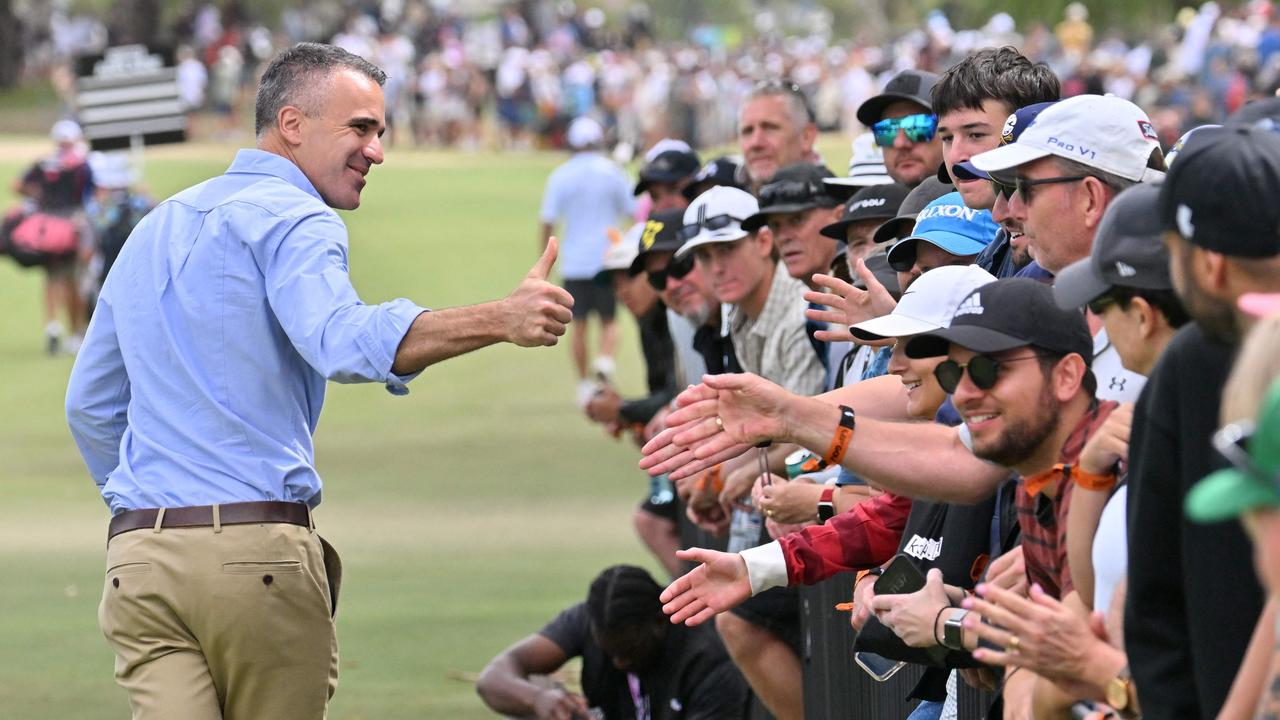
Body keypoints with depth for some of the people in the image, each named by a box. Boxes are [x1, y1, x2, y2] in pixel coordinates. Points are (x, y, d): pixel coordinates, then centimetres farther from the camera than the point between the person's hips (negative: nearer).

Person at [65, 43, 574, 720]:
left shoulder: (154, 228, 22)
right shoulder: (293, 220, -5)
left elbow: (89, 404, 27)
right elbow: (342, 342, -26)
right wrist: (499, 321, -34)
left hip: (138, 556, 6)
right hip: (259, 550, -6)